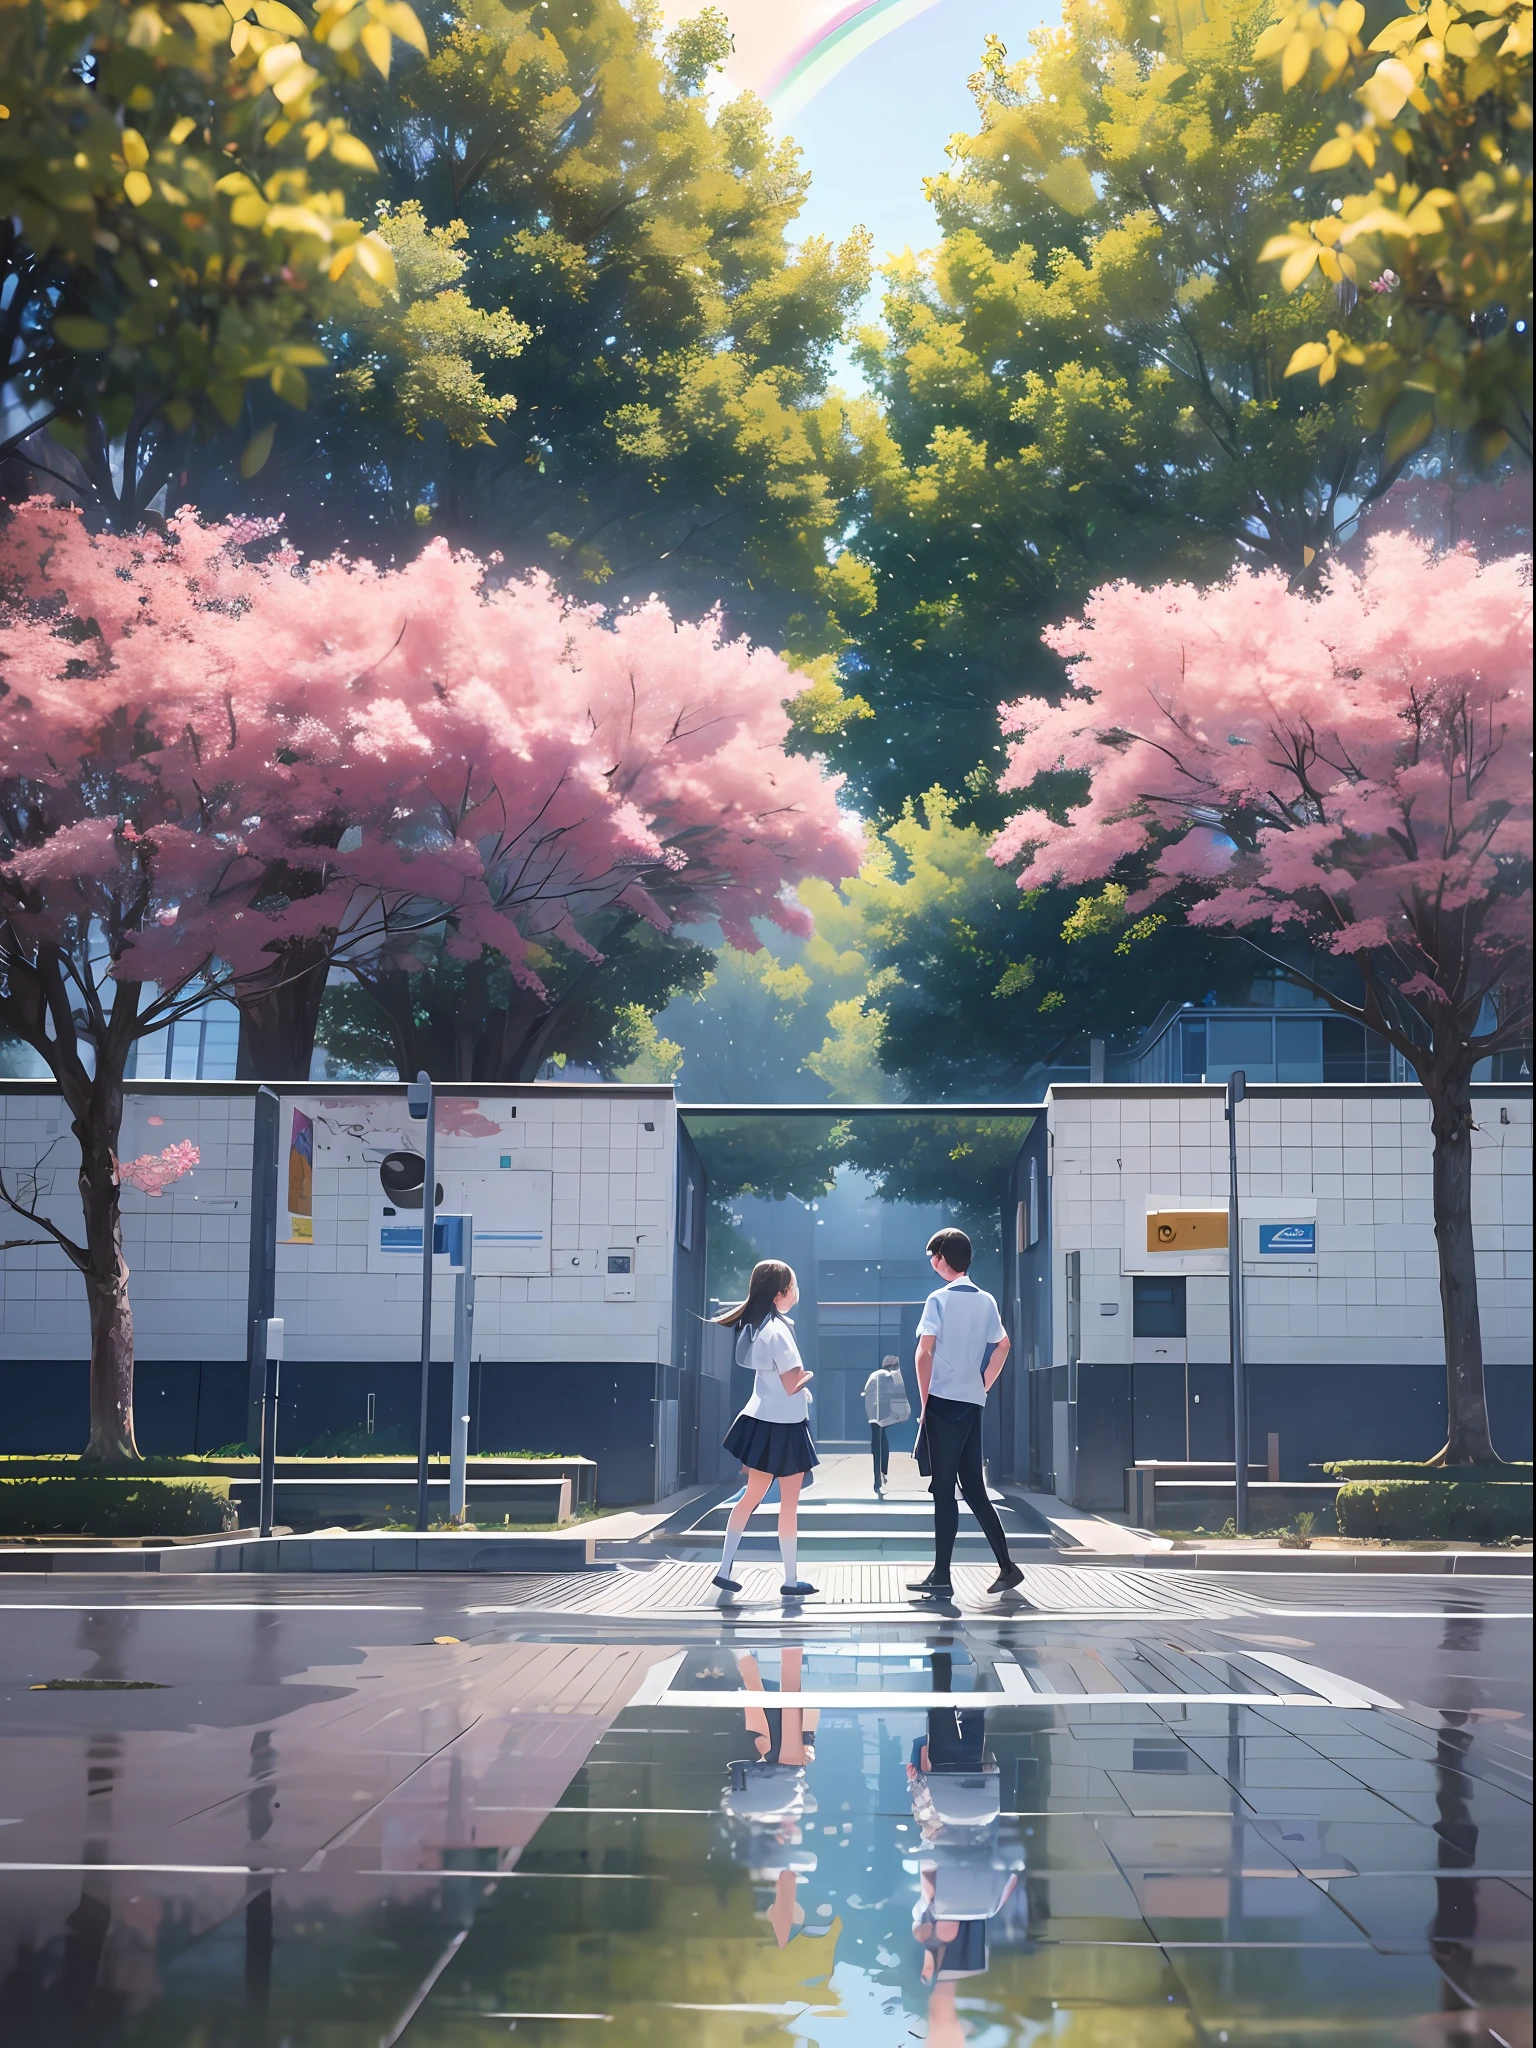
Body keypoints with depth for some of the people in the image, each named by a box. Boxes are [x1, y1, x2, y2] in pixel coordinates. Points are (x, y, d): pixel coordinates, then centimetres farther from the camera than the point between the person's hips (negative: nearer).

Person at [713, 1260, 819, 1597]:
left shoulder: (754, 1325, 5)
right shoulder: (778, 1331, -22)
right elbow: (792, 1384, -20)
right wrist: (808, 1375, -1)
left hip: (761, 1421, 8)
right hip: (783, 1426, -8)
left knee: (752, 1495, 14)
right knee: (789, 1504, 3)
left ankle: (725, 1568, 11)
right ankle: (791, 1579, 11)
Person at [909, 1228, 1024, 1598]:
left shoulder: (940, 1299, -8)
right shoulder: (986, 1302, 11)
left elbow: (925, 1352, -13)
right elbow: (1002, 1346, 19)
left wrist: (925, 1399, -5)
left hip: (944, 1401, -6)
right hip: (973, 1403, 6)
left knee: (944, 1489, -3)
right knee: (974, 1488, 11)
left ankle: (941, 1575, -2)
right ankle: (1006, 1567, 8)